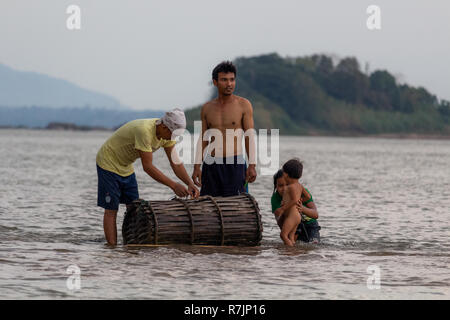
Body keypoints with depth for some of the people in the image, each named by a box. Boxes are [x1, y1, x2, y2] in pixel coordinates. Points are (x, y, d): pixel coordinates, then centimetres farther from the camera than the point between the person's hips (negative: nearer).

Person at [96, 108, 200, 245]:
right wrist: (174, 185, -35)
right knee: (111, 210, -8)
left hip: (126, 167, 8)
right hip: (108, 163, -8)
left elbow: (175, 162, -5)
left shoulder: (167, 133, -9)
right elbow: (148, 167, -34)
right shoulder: (144, 131, -35)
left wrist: (190, 183, -20)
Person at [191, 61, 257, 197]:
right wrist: (197, 166, 6)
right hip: (211, 165, 4)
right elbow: (203, 139, 15)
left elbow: (250, 137, -1)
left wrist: (252, 165, -9)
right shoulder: (207, 108, 12)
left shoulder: (244, 105, 2)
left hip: (235, 165, -3)